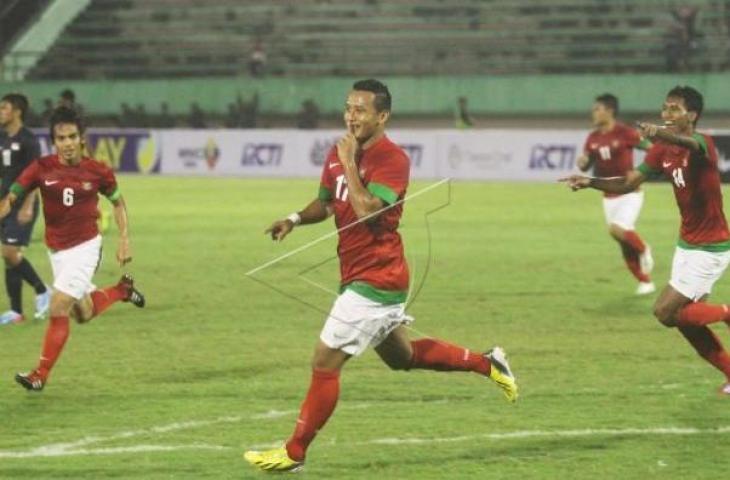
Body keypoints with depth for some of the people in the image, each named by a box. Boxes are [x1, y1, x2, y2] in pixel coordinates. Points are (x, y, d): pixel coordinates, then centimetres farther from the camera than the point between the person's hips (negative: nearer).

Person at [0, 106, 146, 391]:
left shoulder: (98, 172, -11)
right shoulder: (41, 169, -10)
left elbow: (117, 202, 6)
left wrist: (125, 240, 1)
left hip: (85, 247, -4)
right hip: (57, 250, 4)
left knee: (58, 308, -14)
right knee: (83, 314, 16)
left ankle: (41, 375, -6)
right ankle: (122, 290, 46)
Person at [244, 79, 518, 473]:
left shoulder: (393, 160, -18)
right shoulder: (339, 153, 7)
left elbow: (367, 211, -31)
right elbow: (326, 202, 22)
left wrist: (349, 164, -24)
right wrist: (295, 219, 3)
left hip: (375, 280, -10)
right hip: (359, 277, 10)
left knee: (325, 363, -7)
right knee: (401, 357, 24)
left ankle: (294, 453, 0)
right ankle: (487, 363, 34)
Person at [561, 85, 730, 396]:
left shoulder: (703, 146, -21)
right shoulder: (662, 152, 2)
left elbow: (691, 144, -46)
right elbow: (629, 183, 3)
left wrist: (662, 135, -69)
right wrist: (591, 182, -15)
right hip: (687, 244, 8)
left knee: (665, 312, -13)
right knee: (686, 318, 11)